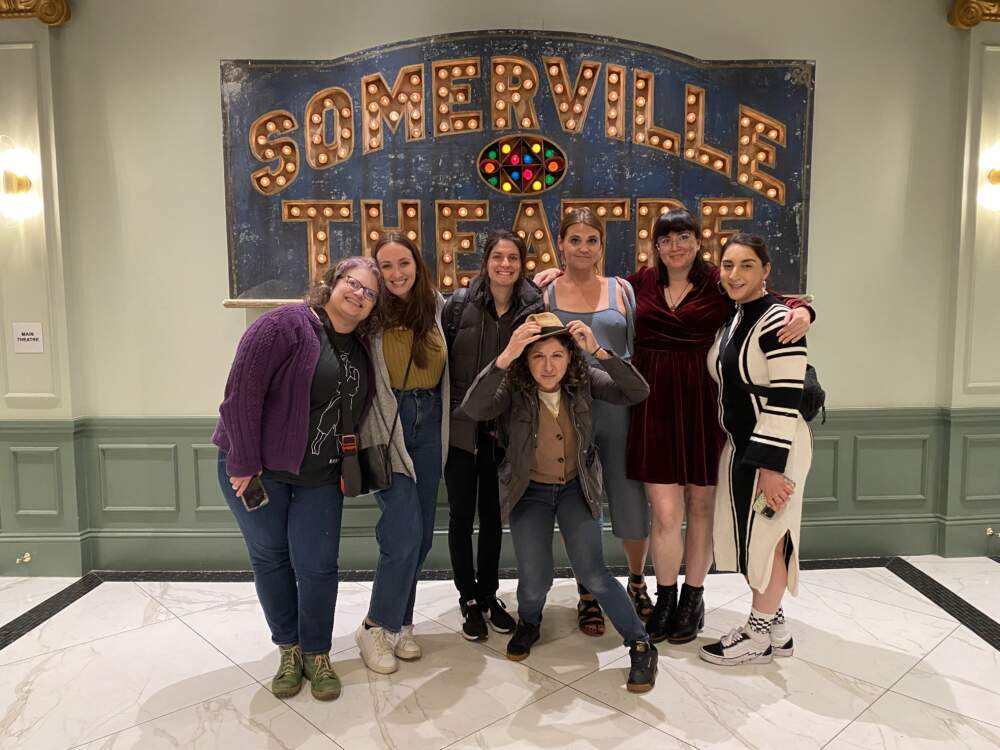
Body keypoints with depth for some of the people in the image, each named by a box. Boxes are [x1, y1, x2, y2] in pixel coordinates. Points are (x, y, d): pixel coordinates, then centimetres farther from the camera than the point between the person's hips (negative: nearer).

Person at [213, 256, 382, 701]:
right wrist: (244, 465, -19)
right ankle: (288, 650, 28)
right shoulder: (285, 325, -15)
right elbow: (242, 391, -20)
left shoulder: (363, 351, 5)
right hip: (258, 468, -4)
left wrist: (347, 466, 5)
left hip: (320, 476, 4)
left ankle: (317, 655, 24)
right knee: (270, 559, 9)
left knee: (317, 565, 3)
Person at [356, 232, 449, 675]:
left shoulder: (437, 308, 5)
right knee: (404, 533, -9)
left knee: (421, 534, 11)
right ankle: (376, 627, 13)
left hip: (430, 426, 5)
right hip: (387, 427, -5)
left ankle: (400, 622, 30)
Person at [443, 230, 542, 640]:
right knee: (461, 515, 7)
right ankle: (469, 599, 24)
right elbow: (440, 358, -2)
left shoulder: (533, 307, -3)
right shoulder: (460, 302, -5)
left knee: (493, 515, 14)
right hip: (460, 425, -1)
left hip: (503, 429, 1)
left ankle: (488, 595, 31)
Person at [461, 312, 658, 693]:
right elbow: (473, 408, -39)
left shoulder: (584, 381, -14)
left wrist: (598, 351, -36)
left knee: (592, 573, -10)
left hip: (577, 487, 1)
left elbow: (638, 392, -25)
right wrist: (506, 356, -50)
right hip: (530, 490, 0)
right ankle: (528, 623, 30)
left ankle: (641, 645, 11)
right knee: (535, 582, -6)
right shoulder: (513, 389, -20)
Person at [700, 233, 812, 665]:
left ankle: (761, 634, 19)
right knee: (749, 534, 15)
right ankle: (771, 622, 31)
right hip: (739, 444, 8)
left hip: (771, 446, -8)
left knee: (766, 536, 4)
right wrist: (740, 450, 16)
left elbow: (785, 400, -21)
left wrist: (771, 466, -23)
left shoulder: (777, 321, -17)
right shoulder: (731, 320, 9)